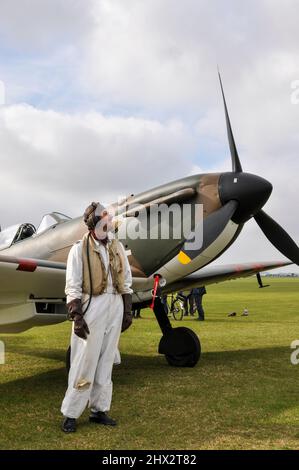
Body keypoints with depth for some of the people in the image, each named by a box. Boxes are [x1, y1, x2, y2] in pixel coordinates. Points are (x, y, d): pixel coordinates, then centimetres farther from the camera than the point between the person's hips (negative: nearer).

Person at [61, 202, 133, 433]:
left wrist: (128, 310, 10)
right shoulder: (80, 249, -7)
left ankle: (99, 409, 22)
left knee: (106, 361, 11)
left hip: (115, 307, 5)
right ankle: (71, 413, 10)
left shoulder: (118, 247, 9)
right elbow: (73, 287, -9)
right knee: (85, 362, -2)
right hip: (92, 306, -5)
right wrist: (76, 316, -15)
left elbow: (126, 281, 13)